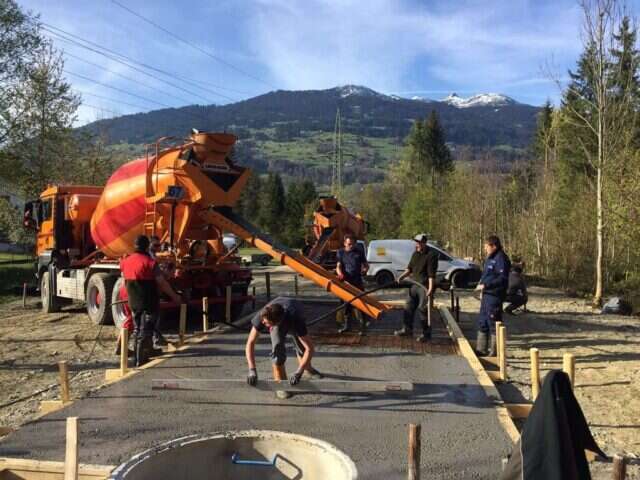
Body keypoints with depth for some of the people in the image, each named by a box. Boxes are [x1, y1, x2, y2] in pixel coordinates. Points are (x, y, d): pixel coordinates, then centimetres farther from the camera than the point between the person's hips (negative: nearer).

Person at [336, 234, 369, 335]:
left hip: (357, 282, -2)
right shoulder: (341, 252, 5)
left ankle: (363, 326, -1)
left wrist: (365, 269, -13)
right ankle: (347, 325, 23)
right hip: (346, 282, 2)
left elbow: (366, 265, 10)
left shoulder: (359, 251, 3)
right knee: (346, 303, 11)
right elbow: (338, 266, -4)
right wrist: (340, 273, -25)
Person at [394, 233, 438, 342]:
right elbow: (410, 268, 20)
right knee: (409, 307, 12)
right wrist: (402, 276, 4)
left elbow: (431, 274, -19)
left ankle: (426, 333, 8)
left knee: (422, 310, -5)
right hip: (415, 285, 8)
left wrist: (430, 289, -24)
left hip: (425, 287, -8)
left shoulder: (431, 255, -14)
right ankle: (407, 329, 25)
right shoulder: (415, 254, 11)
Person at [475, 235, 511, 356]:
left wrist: (486, 285, -22)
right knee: (482, 322, 16)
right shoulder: (490, 258, 15)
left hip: (495, 296, -10)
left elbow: (502, 278, -23)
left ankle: (494, 351, 8)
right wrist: (481, 283, 11)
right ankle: (481, 349, 26)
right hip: (487, 294, 10)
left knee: (493, 323, -2)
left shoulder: (501, 258, -16)